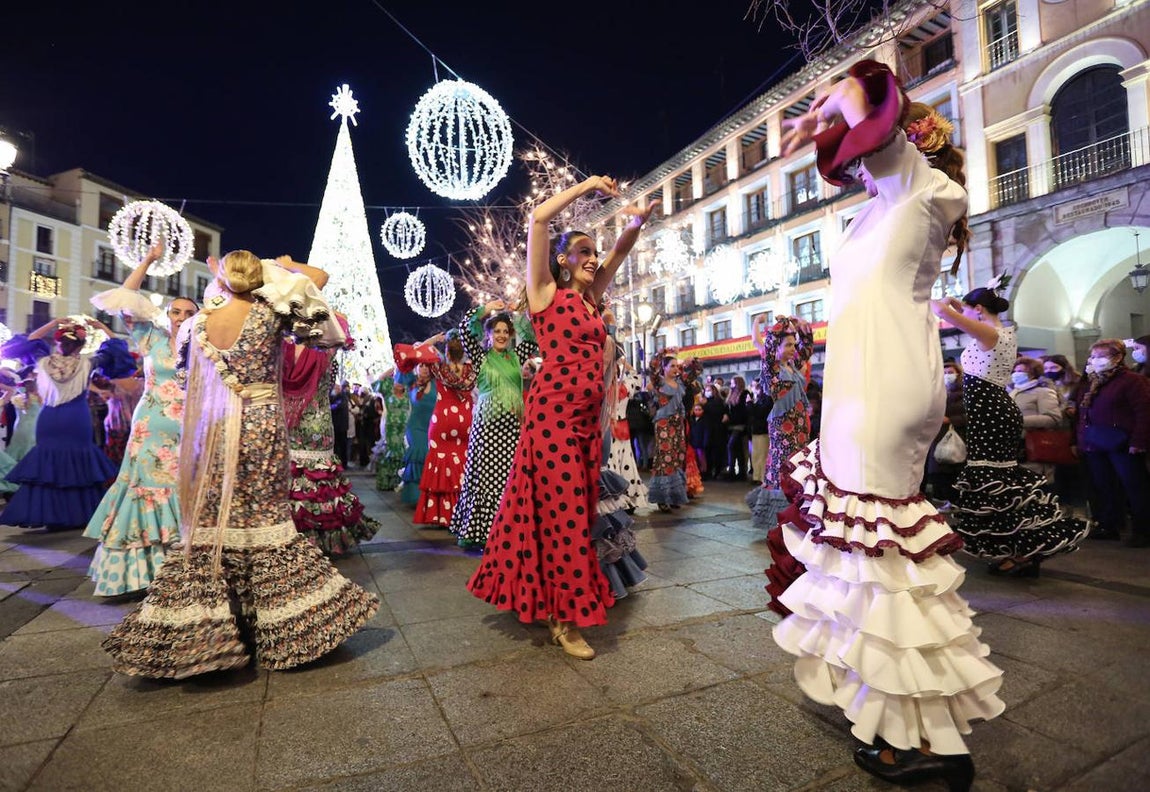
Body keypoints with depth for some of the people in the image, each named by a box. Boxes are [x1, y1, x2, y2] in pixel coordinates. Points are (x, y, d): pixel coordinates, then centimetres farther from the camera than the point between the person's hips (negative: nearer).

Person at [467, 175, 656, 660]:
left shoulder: (589, 298, 19)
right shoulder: (546, 292, 2)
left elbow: (620, 251, 28)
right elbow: (538, 219, -7)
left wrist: (639, 220, 12)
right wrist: (585, 187, 2)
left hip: (589, 416, 7)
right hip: (554, 411, -7)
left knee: (579, 511, 9)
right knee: (562, 512, -6)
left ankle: (558, 603, 23)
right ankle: (565, 619, 4)